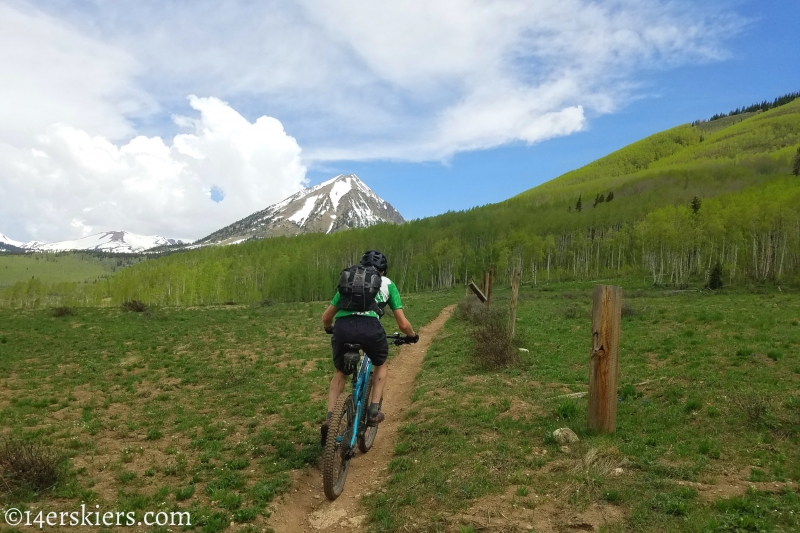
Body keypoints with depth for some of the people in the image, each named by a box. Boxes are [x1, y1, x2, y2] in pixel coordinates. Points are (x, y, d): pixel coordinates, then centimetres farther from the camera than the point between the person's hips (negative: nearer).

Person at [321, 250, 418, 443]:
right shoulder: (387, 284, 26)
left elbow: (326, 318, 35)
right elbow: (403, 324, 22)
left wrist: (330, 329, 56)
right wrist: (412, 335, 43)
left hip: (342, 328, 2)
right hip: (370, 328, -2)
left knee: (340, 373, 29)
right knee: (381, 365, 31)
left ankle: (329, 418, 15)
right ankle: (374, 410, 20)